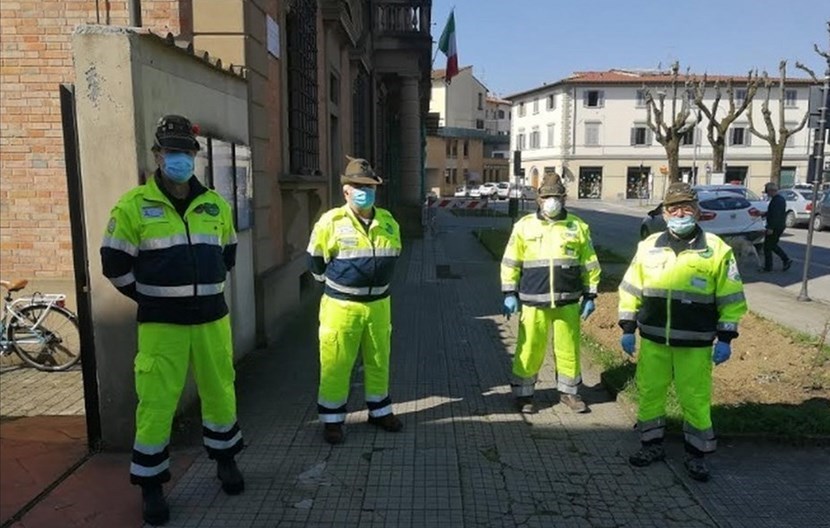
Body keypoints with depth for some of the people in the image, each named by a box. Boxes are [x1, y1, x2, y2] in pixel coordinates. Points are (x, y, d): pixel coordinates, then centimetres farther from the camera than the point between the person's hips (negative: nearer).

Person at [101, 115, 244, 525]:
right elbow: (115, 265, -1)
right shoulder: (133, 206, -6)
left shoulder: (215, 205, 6)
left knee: (220, 391, 13)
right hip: (161, 324, -3)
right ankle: (151, 484, 20)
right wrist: (154, 298, 3)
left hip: (212, 318, 4)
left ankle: (225, 458, 36)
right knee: (156, 402, 1)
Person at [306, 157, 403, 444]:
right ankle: (331, 419, 19)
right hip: (341, 305, -4)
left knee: (378, 361, 16)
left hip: (378, 304, 4)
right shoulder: (331, 221, -12)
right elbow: (316, 262, 1)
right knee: (335, 365, 3)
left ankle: (380, 410, 33)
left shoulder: (388, 222, 2)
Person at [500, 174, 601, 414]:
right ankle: (523, 394, 19)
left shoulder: (578, 226, 6)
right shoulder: (524, 226, 2)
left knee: (569, 348, 9)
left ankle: (569, 392, 28)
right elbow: (511, 262, 5)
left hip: (568, 302, 2)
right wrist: (510, 293, 0)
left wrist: (590, 295, 8)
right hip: (533, 302, -1)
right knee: (530, 349, 3)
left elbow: (590, 264, 11)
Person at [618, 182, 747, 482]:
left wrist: (725, 338, -4)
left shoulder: (717, 250, -3)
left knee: (696, 399, 6)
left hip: (695, 344, -2)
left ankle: (696, 454, 25)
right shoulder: (648, 247, 3)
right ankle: (652, 445, 30)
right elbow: (631, 290, 7)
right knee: (649, 393, 11)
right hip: (652, 340, 3)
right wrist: (628, 329, 4)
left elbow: (730, 300, 0)